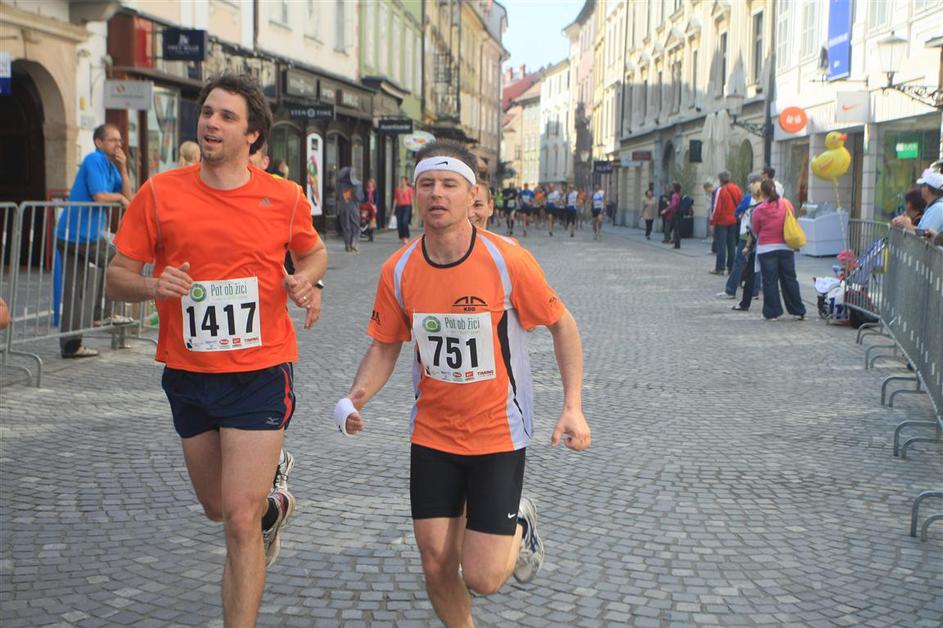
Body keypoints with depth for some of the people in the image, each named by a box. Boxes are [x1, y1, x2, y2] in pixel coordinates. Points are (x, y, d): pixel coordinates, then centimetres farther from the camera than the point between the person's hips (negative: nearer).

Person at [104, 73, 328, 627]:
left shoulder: (285, 198, -4)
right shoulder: (160, 194, -4)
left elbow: (314, 251, 16)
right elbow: (117, 275, 1)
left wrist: (307, 280, -6)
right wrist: (153, 285, -21)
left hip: (260, 373, -3)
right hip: (189, 374, 3)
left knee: (241, 521, -9)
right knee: (218, 509, 21)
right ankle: (273, 476, 55)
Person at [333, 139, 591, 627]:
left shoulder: (508, 261, -16)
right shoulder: (398, 271, -7)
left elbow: (562, 325, -4)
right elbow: (385, 347, 5)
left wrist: (573, 406, -12)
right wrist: (356, 397, -13)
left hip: (498, 433, -3)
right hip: (432, 435, 3)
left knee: (482, 578, -6)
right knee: (437, 566, 4)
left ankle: (519, 528, 27)